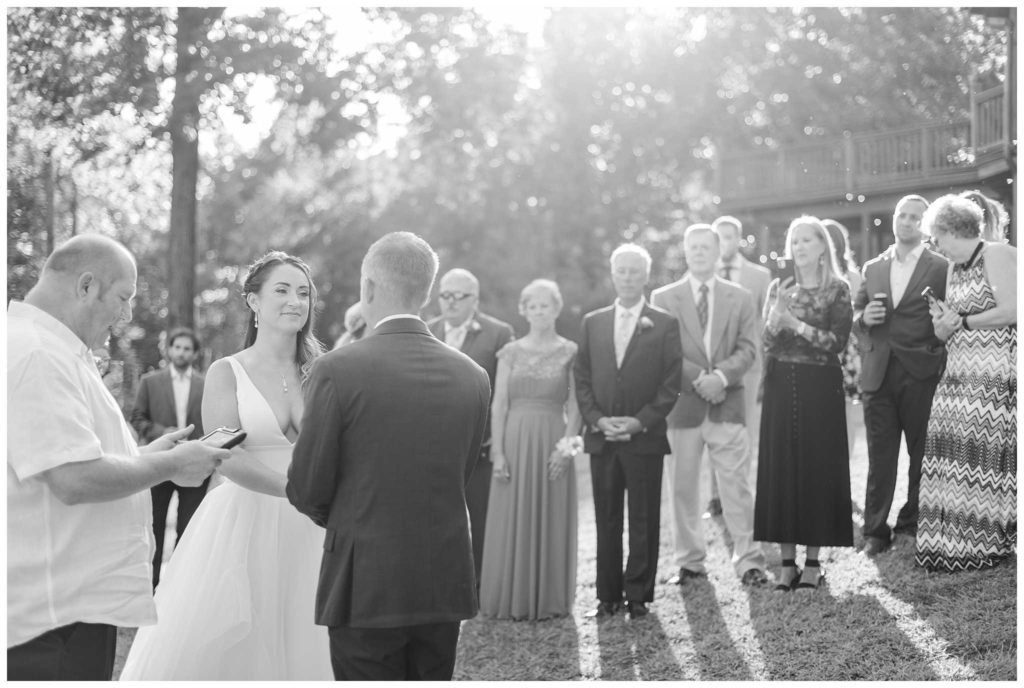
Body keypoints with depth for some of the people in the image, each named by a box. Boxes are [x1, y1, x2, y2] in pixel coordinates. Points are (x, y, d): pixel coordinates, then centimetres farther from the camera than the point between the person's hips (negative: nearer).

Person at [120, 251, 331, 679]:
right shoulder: (227, 373, 0)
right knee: (215, 648, 1)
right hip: (241, 526, -2)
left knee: (298, 649, 5)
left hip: (304, 535, 2)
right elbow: (226, 457, -13)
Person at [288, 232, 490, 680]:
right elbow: (459, 479, 9)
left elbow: (306, 491, -7)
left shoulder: (338, 371, -13)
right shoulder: (472, 377, 1)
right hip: (445, 586, 5)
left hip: (365, 586, -4)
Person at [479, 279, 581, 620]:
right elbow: (499, 404, 3)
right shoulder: (510, 352, 6)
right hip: (515, 440, 1)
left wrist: (567, 444, -11)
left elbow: (575, 405, 1)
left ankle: (549, 599, 14)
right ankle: (511, 599, 12)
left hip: (552, 442, -1)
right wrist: (497, 451, -5)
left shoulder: (570, 352, 4)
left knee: (551, 521, 3)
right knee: (512, 522, 3)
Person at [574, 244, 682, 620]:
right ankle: (608, 595, 14)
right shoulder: (592, 322, 11)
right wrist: (597, 419, -6)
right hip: (601, 438, 3)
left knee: (644, 521, 2)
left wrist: (640, 421, -12)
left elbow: (671, 383, -3)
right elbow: (581, 378, 9)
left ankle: (639, 595, 10)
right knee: (606, 519, 7)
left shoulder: (664, 324, 1)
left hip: (645, 437, -3)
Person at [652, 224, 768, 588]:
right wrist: (698, 378, -11)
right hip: (681, 404, 0)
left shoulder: (740, 298, 10)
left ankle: (749, 561, 3)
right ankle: (689, 562, 14)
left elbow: (747, 349, 4)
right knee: (682, 488, 4)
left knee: (737, 486, -2)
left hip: (727, 403, 0)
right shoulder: (663, 298, 6)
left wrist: (721, 375, -13)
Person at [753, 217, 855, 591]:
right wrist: (775, 319, -13)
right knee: (780, 469, 0)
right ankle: (787, 562, 7)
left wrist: (798, 324, -16)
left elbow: (837, 341, -9)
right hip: (781, 387, 3)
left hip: (820, 387, -3)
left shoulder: (837, 290, 1)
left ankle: (813, 562, 8)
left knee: (817, 467, -1)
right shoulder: (779, 289, 11)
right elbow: (766, 341, 6)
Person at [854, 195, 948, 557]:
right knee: (879, 456, 2)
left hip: (921, 374, -3)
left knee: (922, 455, 5)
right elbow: (855, 317, 18)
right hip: (878, 374, 3)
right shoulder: (872, 268, 15)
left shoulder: (940, 268, 3)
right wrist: (864, 317, -4)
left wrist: (940, 363, -14)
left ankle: (912, 527, 16)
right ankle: (875, 532, 7)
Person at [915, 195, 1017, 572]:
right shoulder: (954, 268, 18)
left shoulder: (998, 255, -7)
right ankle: (951, 541, 8)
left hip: (994, 374, -8)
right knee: (952, 447, 3)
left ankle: (988, 542, 3)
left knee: (985, 450, -6)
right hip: (958, 372, 8)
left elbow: (1011, 312, -16)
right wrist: (943, 322, -4)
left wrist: (961, 321, -9)